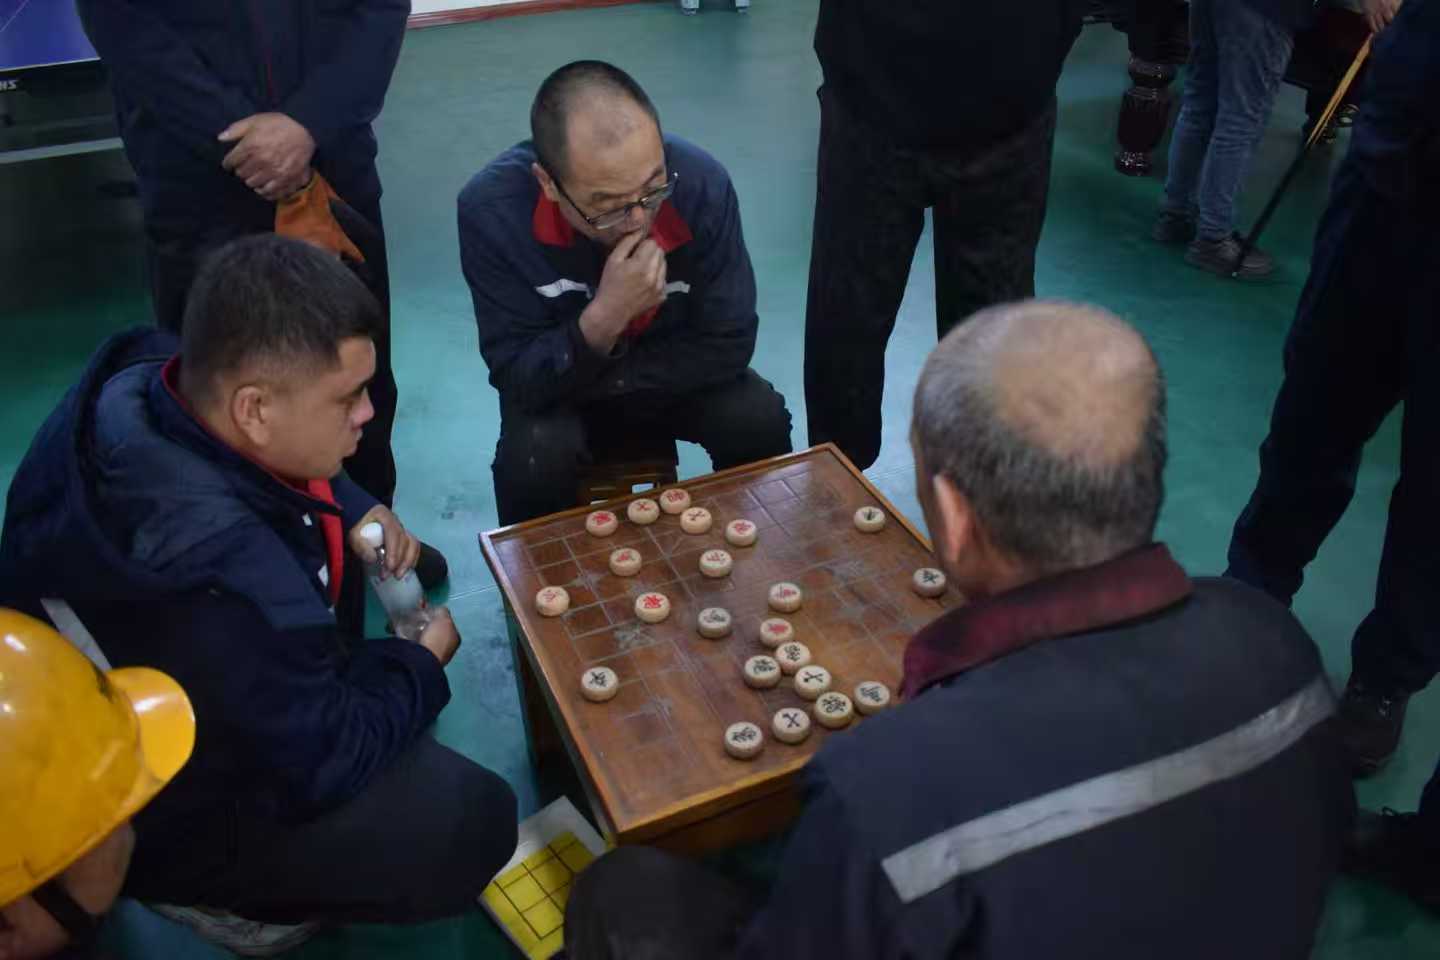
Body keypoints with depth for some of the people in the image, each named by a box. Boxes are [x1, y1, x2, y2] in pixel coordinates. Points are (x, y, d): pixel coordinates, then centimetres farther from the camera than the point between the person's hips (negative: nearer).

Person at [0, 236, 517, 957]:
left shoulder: (140, 378, -19)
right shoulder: (220, 582, -43)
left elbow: (285, 466, 6)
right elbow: (326, 766, -26)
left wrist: (354, 512, -11)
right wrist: (424, 661, -11)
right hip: (149, 812, -8)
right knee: (472, 823, -12)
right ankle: (214, 892, 6)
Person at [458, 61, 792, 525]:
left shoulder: (701, 182, -26)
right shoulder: (492, 208, -29)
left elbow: (727, 345, -18)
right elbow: (518, 379, -24)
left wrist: (611, 381, -22)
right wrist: (602, 318, -41)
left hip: (676, 376, 2)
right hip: (554, 386, -1)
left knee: (760, 419, -23)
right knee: (535, 453, -31)